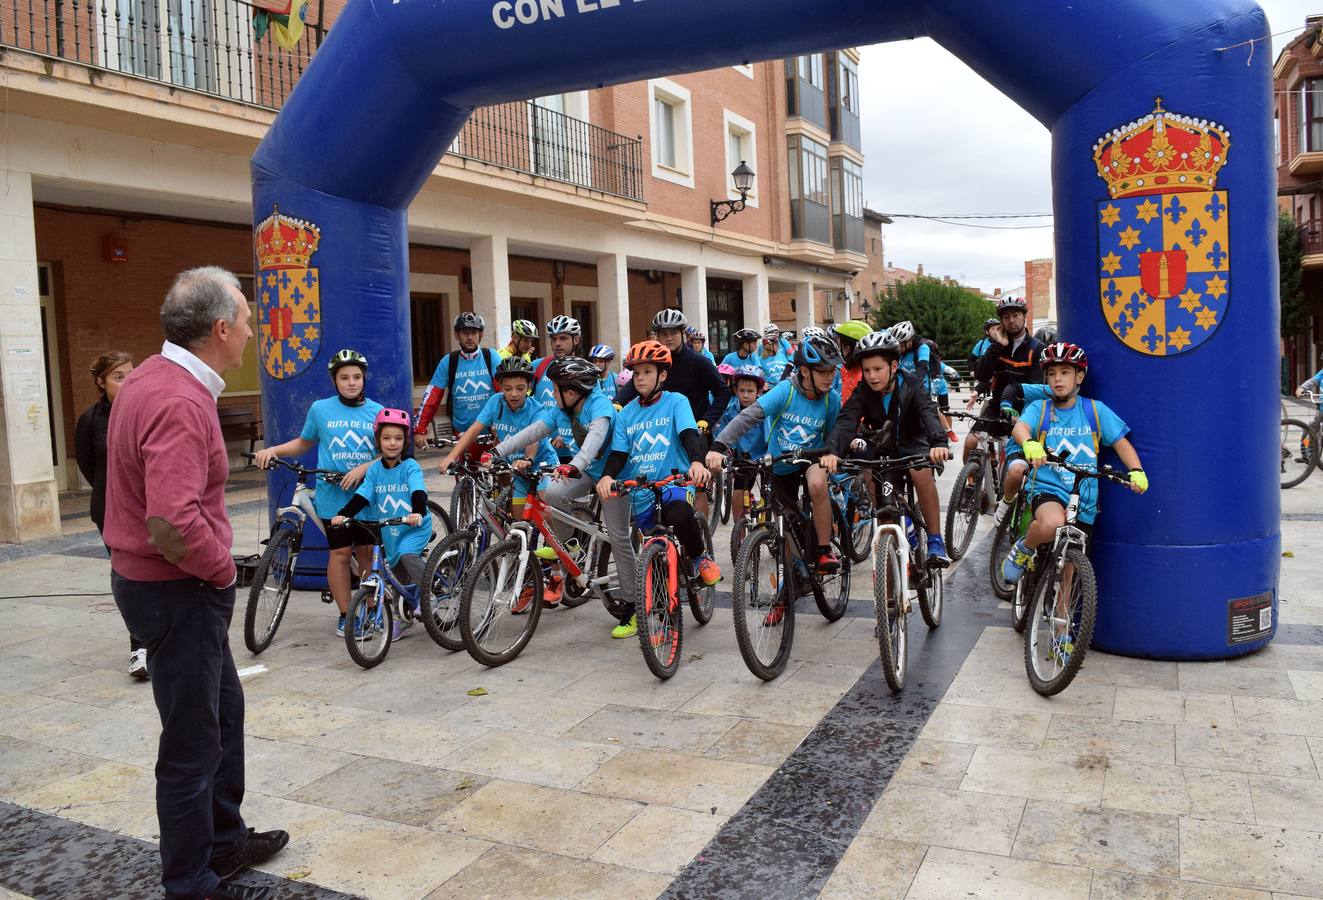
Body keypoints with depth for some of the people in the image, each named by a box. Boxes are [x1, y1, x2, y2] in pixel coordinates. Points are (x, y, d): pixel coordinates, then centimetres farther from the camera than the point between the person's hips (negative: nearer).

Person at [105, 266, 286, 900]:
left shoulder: (150, 377, 7)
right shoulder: (180, 402, -26)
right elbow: (174, 525, -36)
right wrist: (221, 567, -17)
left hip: (155, 579, 11)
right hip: (179, 590, -11)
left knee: (224, 712, 24)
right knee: (193, 746, 4)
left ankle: (224, 840, 41)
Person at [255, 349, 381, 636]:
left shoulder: (377, 412, 1)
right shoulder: (320, 409, 2)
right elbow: (303, 443, 16)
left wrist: (363, 468, -15)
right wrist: (272, 450, 1)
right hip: (333, 496, -1)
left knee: (367, 551, 7)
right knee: (340, 552, 0)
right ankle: (345, 615, 11)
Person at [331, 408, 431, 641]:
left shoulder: (410, 466, -12)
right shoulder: (375, 469, 0)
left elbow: (418, 492, -27)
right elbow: (362, 496, -5)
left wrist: (418, 512, -46)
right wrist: (343, 514, -21)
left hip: (415, 527, -5)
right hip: (389, 531, 5)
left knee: (408, 555, -31)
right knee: (397, 577, 11)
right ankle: (404, 617, 30)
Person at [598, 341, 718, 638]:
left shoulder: (676, 402, 0)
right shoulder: (626, 414, 10)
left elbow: (689, 434, -15)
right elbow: (618, 453, 3)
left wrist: (696, 462, -37)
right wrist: (607, 476, -20)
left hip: (674, 481, -4)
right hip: (641, 491, 4)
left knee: (679, 515, -36)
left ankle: (699, 556, -7)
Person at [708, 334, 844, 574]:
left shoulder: (831, 399, -14)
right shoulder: (786, 390, -21)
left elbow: (832, 437, 1)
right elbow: (749, 416, -30)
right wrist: (719, 445, -41)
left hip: (811, 457, -1)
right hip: (781, 466, 1)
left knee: (817, 485, -35)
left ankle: (825, 550, -20)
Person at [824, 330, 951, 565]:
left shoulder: (911, 386, -20)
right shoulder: (863, 392, -16)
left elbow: (929, 414, -37)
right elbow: (846, 420, -31)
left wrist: (939, 443, -59)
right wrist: (833, 451, -51)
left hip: (912, 443, -3)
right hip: (881, 446, 3)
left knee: (921, 471, -33)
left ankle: (935, 540, -21)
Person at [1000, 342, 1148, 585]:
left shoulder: (1095, 410, 4)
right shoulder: (1039, 408, 1)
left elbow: (1121, 442, 2)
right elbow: (1020, 428, -19)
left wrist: (1136, 471, -17)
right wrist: (1030, 444, -43)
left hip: (1084, 501, 2)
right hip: (1047, 489, -2)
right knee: (1052, 523, -36)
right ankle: (1022, 550, -5)